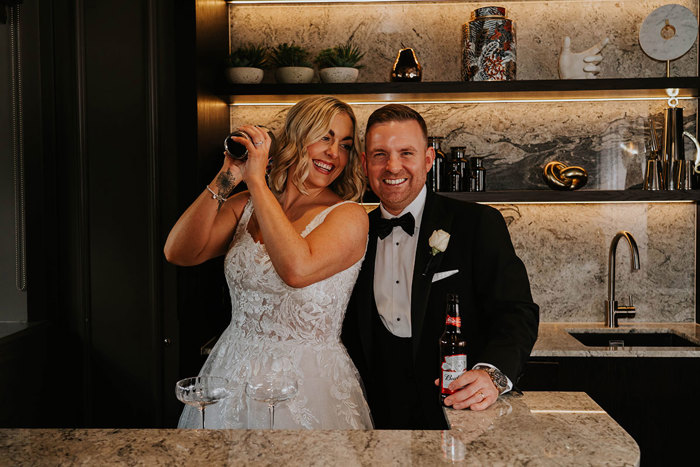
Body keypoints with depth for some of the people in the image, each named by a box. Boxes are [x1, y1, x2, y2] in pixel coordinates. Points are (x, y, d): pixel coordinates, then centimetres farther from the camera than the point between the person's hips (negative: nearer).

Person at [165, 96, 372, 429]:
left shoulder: (349, 216, -12)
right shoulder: (246, 205, 3)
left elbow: (297, 269, -30)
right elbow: (179, 253, -7)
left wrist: (256, 180, -23)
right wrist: (225, 180, -14)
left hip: (308, 384, -4)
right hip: (233, 374, 5)